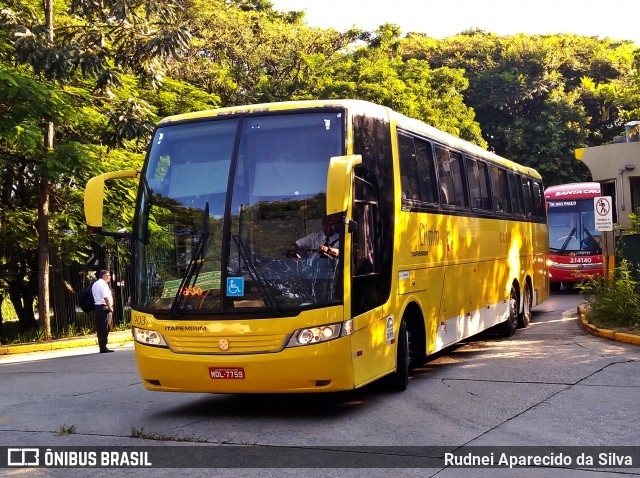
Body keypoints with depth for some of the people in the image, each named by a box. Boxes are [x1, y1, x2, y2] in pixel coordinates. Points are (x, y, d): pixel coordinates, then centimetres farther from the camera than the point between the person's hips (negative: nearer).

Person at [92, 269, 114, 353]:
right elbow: (106, 298, -20)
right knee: (105, 328, -6)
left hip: (96, 306, 9)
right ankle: (103, 348, -6)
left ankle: (101, 347, 15)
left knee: (100, 328, 11)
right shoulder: (103, 284, -12)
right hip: (104, 308, -9)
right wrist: (110, 308, -13)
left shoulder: (95, 284, 18)